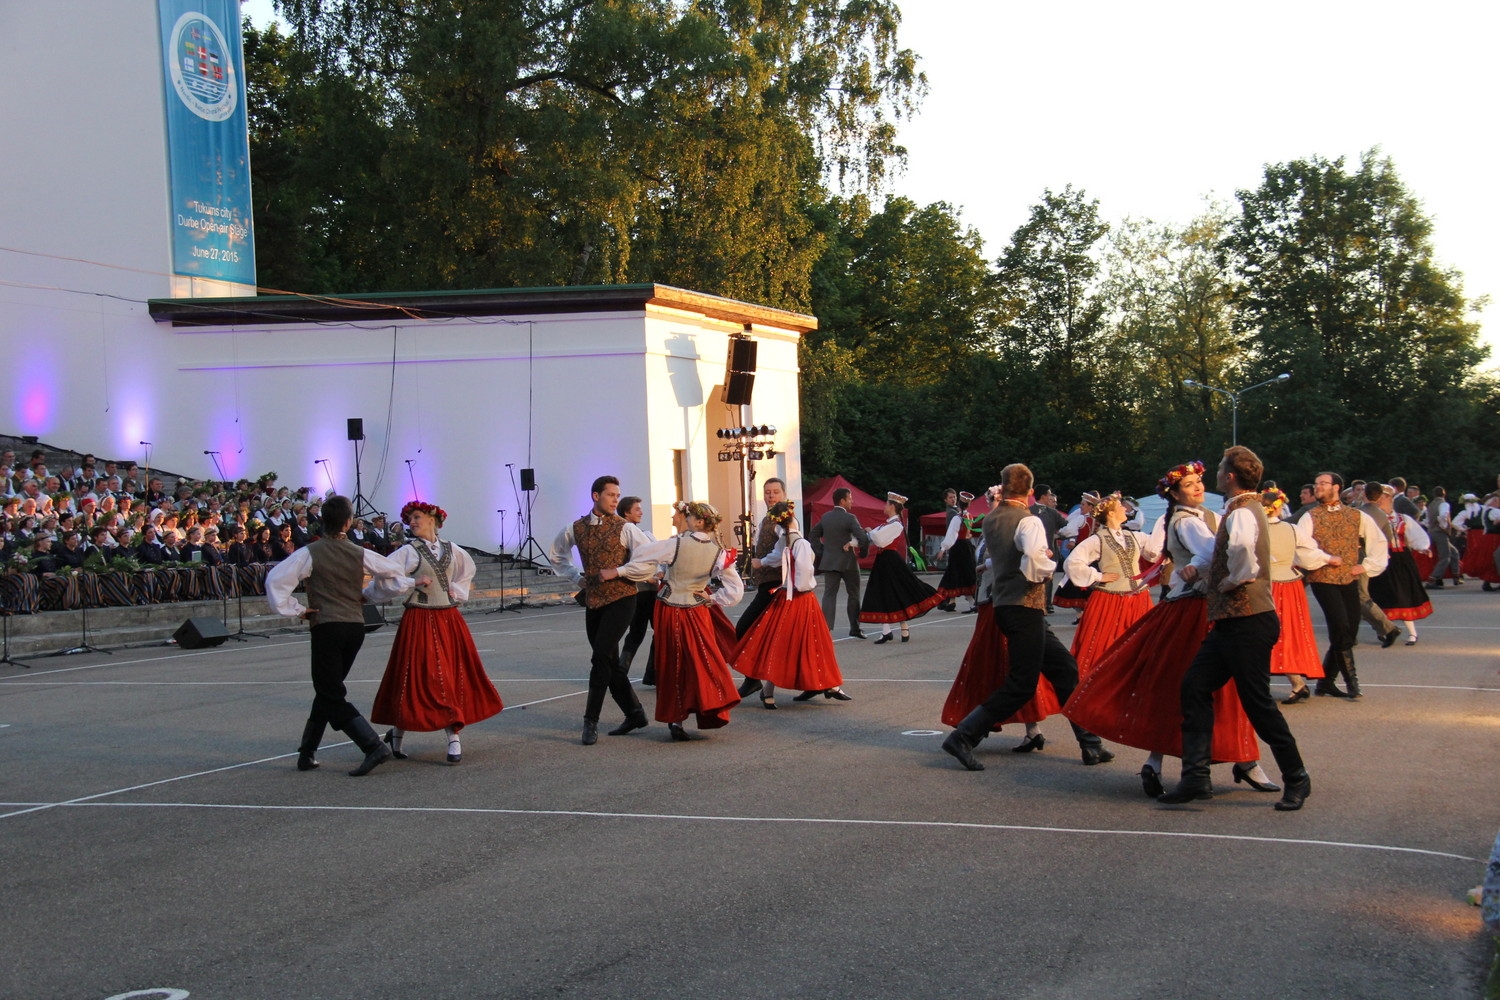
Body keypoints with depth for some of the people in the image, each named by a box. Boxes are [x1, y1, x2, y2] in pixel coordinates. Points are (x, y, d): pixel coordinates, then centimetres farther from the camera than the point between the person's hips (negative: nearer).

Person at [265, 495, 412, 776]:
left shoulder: (311, 553, -6)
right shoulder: (360, 554, 4)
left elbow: (275, 580, -11)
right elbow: (393, 571, 14)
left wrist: (294, 610, -1)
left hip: (326, 627, -5)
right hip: (356, 626, 5)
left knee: (331, 694, -3)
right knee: (328, 690, 18)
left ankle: (374, 747, -18)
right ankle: (307, 751, 21)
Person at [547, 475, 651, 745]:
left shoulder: (624, 528, -6)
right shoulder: (576, 528, 5)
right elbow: (556, 555, 22)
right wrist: (576, 577, 12)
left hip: (620, 599, -5)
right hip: (593, 600, 5)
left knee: (601, 658, -14)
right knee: (610, 662, 11)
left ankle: (591, 721, -8)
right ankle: (634, 714, 23)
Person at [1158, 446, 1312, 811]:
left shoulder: (1242, 513, -16)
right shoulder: (1243, 509, 17)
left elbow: (1242, 546, -40)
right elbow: (1223, 549, 34)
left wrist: (1236, 578, -23)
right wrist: (1200, 568, 16)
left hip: (1248, 622, -10)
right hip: (1231, 620, 10)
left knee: (1257, 701, -3)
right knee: (1195, 688, 5)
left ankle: (1296, 779, 11)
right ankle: (1196, 777, 5)